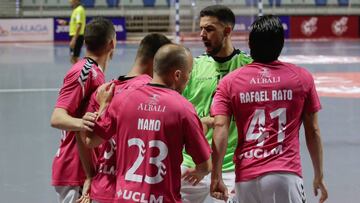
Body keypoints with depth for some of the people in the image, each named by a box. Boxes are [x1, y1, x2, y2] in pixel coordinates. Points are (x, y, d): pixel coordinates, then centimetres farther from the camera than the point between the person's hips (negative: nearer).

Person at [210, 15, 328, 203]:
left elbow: (220, 129, -5)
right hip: (286, 174, -2)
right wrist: (319, 176, 16)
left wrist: (216, 177, -2)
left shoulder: (229, 82, 4)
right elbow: (313, 131, 6)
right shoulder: (302, 78, 3)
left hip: (245, 178, 2)